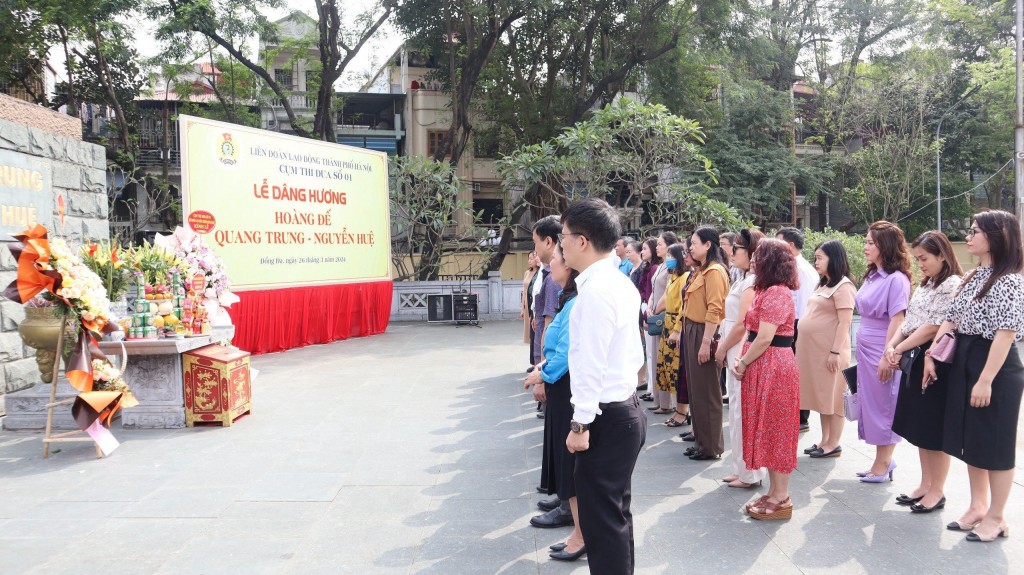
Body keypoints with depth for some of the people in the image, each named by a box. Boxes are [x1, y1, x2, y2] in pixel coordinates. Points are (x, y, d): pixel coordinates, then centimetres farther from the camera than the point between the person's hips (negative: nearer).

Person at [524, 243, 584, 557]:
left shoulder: (576, 304, -22)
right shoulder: (569, 300, 11)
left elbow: (567, 354, -24)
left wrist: (542, 376, -9)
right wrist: (543, 375, 2)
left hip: (569, 390, -10)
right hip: (562, 388, 10)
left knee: (572, 462, 1)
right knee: (568, 461, 17)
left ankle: (582, 535, 13)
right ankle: (583, 527, 29)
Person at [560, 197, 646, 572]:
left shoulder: (595, 290, -20)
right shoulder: (620, 283, 10)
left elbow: (591, 364, -22)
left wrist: (580, 423, -17)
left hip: (607, 418, -10)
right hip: (626, 408, 10)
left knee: (602, 518, 2)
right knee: (615, 512, 21)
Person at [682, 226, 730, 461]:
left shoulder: (714, 272, -14)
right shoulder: (700, 271, 15)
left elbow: (714, 311, -20)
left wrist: (706, 343, -23)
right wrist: (686, 334, 12)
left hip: (704, 334, -9)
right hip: (691, 332, 9)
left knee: (707, 392, -1)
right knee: (695, 389, 14)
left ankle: (712, 446, 9)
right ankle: (701, 440, 24)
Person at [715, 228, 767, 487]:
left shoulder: (751, 282, -15)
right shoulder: (743, 280, 15)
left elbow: (742, 324, -19)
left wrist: (722, 349, -9)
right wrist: (723, 348, 12)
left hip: (744, 354, -10)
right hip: (735, 354, 10)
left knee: (744, 413, -2)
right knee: (738, 411, 15)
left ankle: (749, 473, 8)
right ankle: (741, 468, 24)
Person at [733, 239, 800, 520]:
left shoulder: (776, 293, -18)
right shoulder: (766, 291, 15)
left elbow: (764, 338, -22)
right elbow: (752, 331, 15)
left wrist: (743, 364, -12)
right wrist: (741, 359, 4)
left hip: (773, 368, -10)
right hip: (762, 368, 10)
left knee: (775, 432, -1)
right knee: (767, 431, 14)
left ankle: (781, 499, 9)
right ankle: (774, 493, 24)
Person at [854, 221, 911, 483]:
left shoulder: (896, 279, -15)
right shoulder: (872, 276, 10)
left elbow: (897, 321, -17)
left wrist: (887, 357, -20)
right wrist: (864, 350, 14)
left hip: (882, 352, -8)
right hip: (865, 351, 8)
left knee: (884, 406, 3)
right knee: (870, 404, 13)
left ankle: (883, 464, 15)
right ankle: (883, 460, 25)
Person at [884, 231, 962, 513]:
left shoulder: (952, 284, -13)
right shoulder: (925, 285, 15)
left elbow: (933, 327, -19)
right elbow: (909, 321, 13)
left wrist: (899, 349, -13)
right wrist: (892, 345, -4)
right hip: (915, 362, 9)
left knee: (934, 429, 1)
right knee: (919, 427, 14)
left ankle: (936, 492, 12)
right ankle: (925, 485, 25)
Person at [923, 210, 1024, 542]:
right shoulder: (973, 278, 12)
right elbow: (951, 320, 14)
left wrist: (986, 380, -22)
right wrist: (930, 356, 6)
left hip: (996, 368, -8)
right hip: (964, 364, 9)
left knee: (995, 444, 3)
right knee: (970, 440, 14)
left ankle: (996, 517, 15)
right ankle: (977, 508, 26)